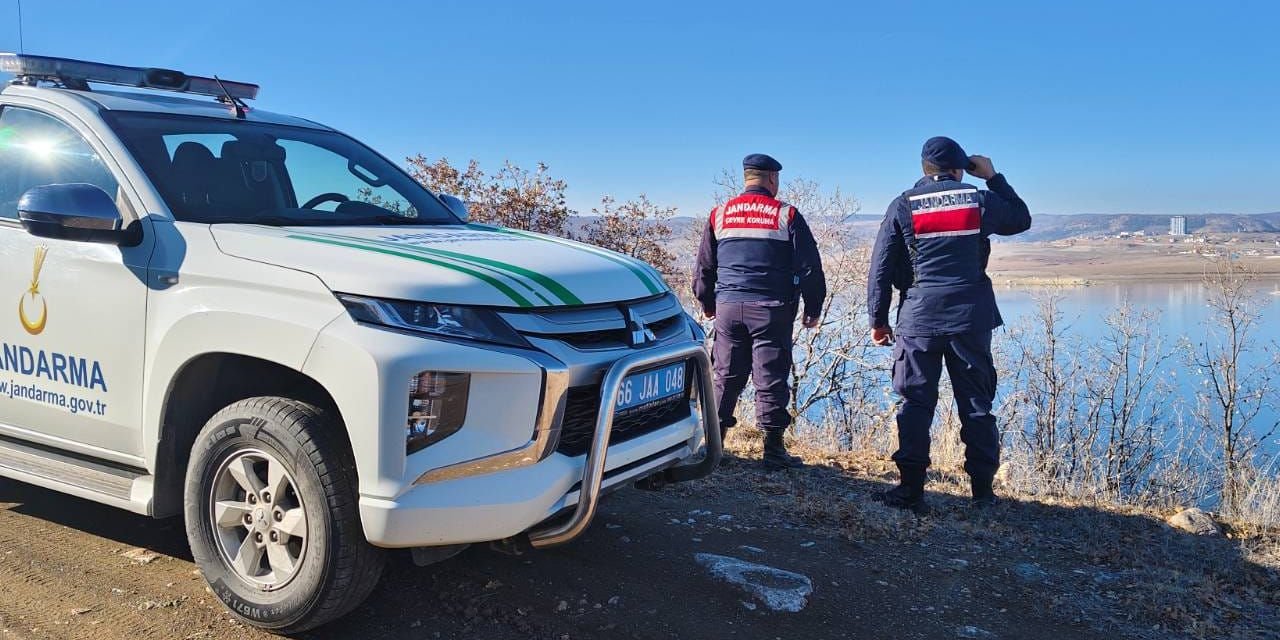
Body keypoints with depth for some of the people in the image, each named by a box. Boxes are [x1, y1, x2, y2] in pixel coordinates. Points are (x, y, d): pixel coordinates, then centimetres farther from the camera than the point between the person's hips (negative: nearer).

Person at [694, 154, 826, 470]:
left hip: (728, 307, 3)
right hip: (771, 310, -3)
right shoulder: (787, 215, 0)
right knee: (771, 380, 1)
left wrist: (708, 304, 26)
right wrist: (813, 309, 8)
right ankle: (773, 449, 4)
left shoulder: (720, 215, 9)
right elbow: (809, 267, -1)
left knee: (726, 378, 11)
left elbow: (704, 266, 13)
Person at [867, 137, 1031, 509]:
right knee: (977, 405, 9)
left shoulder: (903, 206, 0)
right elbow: (1022, 219, 23)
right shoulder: (981, 201, 3)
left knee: (915, 404, 3)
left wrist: (878, 320, 5)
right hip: (971, 318, 1)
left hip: (919, 318, -1)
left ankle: (911, 488, 1)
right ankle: (982, 488, 12)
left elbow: (880, 269, -2)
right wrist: (993, 177, 26)